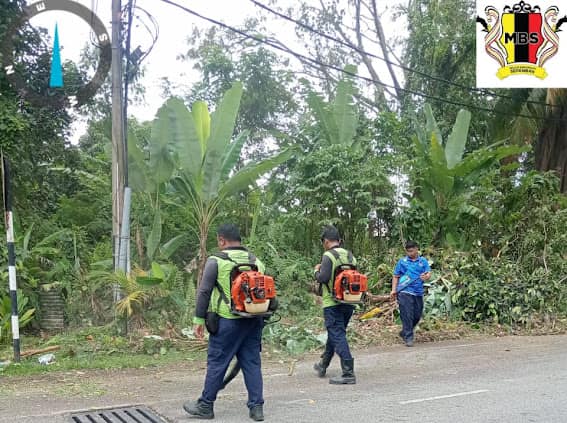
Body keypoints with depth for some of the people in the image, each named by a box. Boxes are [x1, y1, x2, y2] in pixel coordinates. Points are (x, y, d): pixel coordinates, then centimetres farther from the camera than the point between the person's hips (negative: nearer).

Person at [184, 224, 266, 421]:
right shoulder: (256, 261, 10)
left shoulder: (216, 260, -5)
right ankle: (256, 407, 11)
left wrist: (199, 319, 0)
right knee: (252, 363, 10)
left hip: (227, 321, -5)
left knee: (216, 363, 5)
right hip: (254, 321, 5)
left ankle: (205, 406, 15)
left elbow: (204, 291, -6)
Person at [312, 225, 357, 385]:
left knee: (337, 336, -5)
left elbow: (323, 278, -20)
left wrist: (316, 271, 0)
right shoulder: (350, 255, 9)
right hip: (349, 303, 8)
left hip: (333, 303, -7)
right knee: (334, 334, 20)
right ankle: (323, 365, 36)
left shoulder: (328, 256, -12)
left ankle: (348, 373, -10)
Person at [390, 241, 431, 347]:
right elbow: (395, 277, 9)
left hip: (418, 293, 3)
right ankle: (408, 338, -1)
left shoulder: (423, 261, 11)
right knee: (407, 315, -8)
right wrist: (393, 290, -2)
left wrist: (426, 276, -24)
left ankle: (404, 333, 29)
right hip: (404, 292, -3)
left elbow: (428, 273, 0)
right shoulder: (402, 261, 7)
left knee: (417, 316, 10)